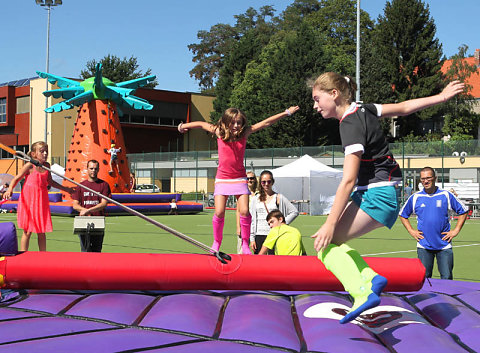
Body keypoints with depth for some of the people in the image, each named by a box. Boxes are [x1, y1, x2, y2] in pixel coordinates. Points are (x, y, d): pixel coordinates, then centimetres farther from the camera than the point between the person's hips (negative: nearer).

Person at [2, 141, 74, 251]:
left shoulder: (47, 166, 7)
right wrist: (9, 189, -24)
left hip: (41, 201, 5)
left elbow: (50, 182, 20)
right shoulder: (29, 166, -9)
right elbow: (17, 178, -6)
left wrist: (65, 189, 25)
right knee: (27, 231, 0)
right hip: (28, 201, -5)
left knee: (42, 232, 8)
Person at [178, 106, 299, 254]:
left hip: (239, 178, 0)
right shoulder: (219, 132, -5)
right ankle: (216, 242, 11)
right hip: (222, 178, 0)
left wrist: (286, 113, -4)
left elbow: (265, 123, -5)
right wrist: (184, 125, 23)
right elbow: (202, 124, 11)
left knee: (244, 211, -11)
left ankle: (245, 244, 3)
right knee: (219, 212, -9)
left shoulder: (244, 133, -5)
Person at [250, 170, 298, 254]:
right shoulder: (255, 199, 11)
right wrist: (252, 239, 5)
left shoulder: (279, 198, 4)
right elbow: (252, 219, 10)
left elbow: (294, 212, 3)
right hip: (259, 236, 2)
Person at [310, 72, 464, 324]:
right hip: (380, 191, 10)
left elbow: (348, 180, -25)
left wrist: (330, 224, -25)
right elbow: (404, 107, 16)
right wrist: (441, 97, 30)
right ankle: (370, 278, 3)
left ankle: (362, 293, -25)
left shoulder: (351, 124, -20)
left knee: (325, 242, -14)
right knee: (332, 243, 10)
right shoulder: (362, 110, 7)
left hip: (376, 195, -10)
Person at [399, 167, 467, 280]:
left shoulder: (446, 195, 1)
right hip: (424, 246, 1)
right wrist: (411, 231, 7)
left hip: (444, 245, -1)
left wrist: (456, 230, 2)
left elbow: (463, 211, 10)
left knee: (447, 278, -1)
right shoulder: (415, 198, 4)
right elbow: (403, 215, 18)